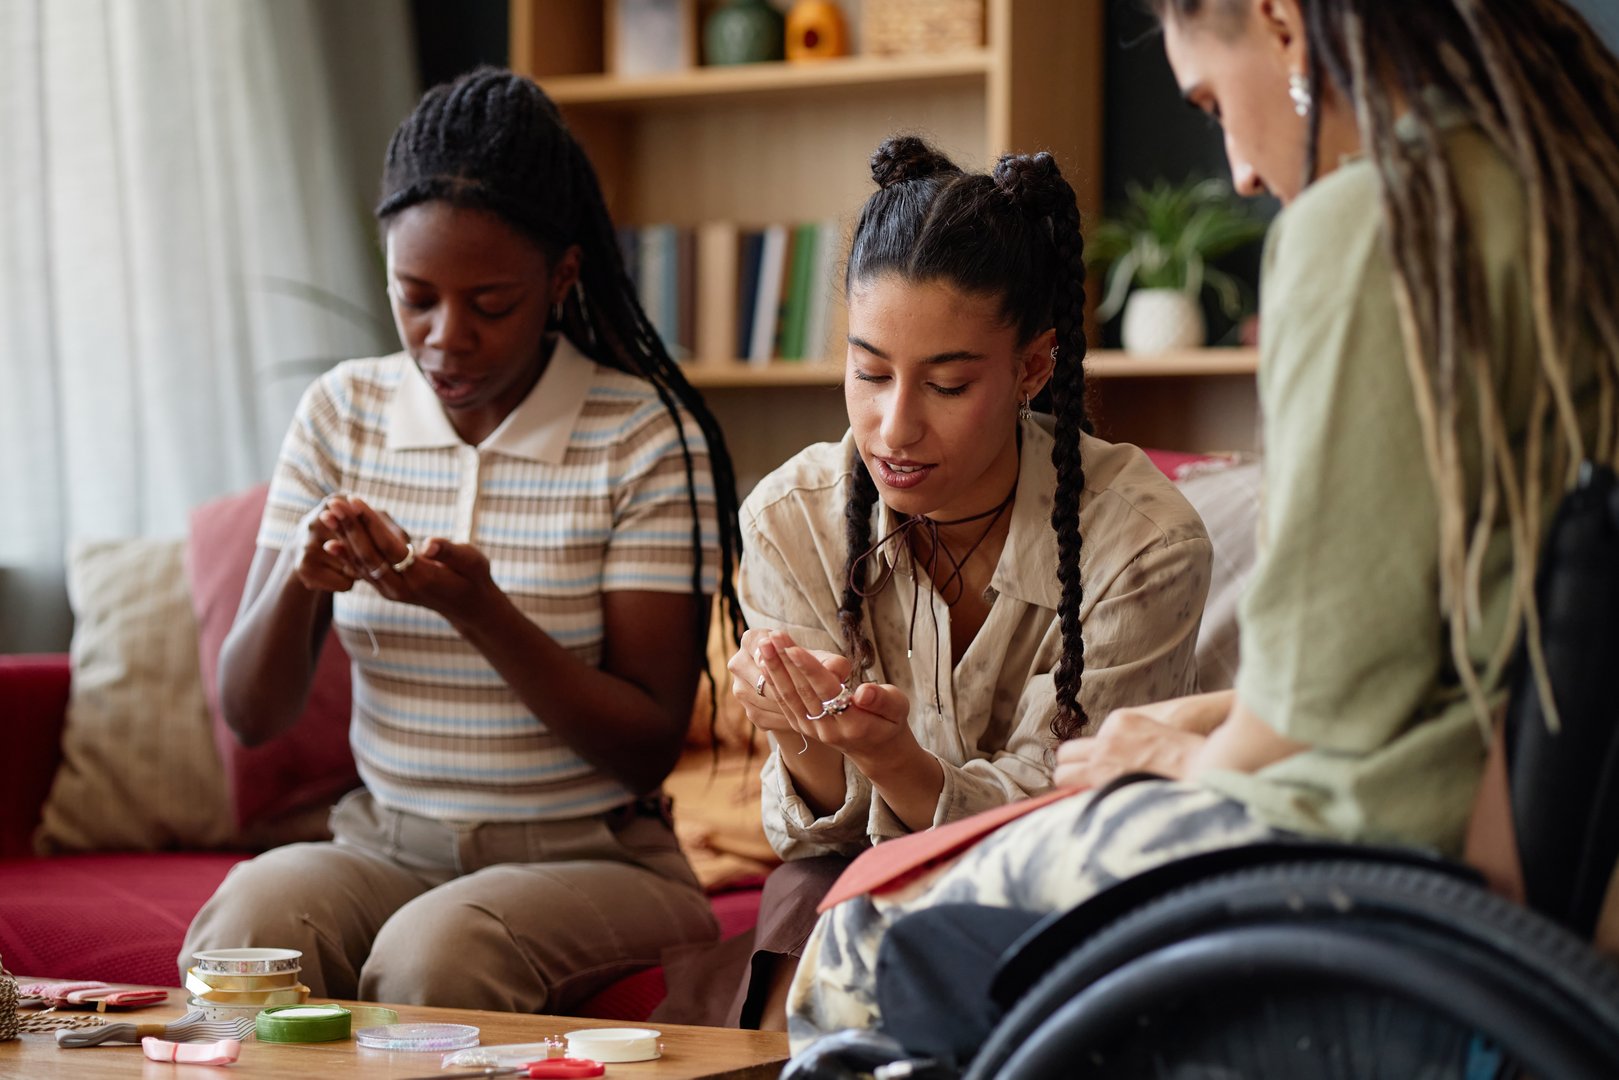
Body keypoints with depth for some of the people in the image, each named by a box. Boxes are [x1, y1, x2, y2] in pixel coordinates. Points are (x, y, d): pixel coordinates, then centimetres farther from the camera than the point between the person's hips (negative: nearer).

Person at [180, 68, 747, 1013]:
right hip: (384, 849, 3)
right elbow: (253, 715, 4)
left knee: (434, 951, -34)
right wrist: (300, 579, -18)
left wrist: (480, 610, -24)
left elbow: (650, 748, -11)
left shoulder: (647, 439, -7)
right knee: (250, 912, -29)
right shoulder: (342, 413, 5)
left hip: (591, 858, -3)